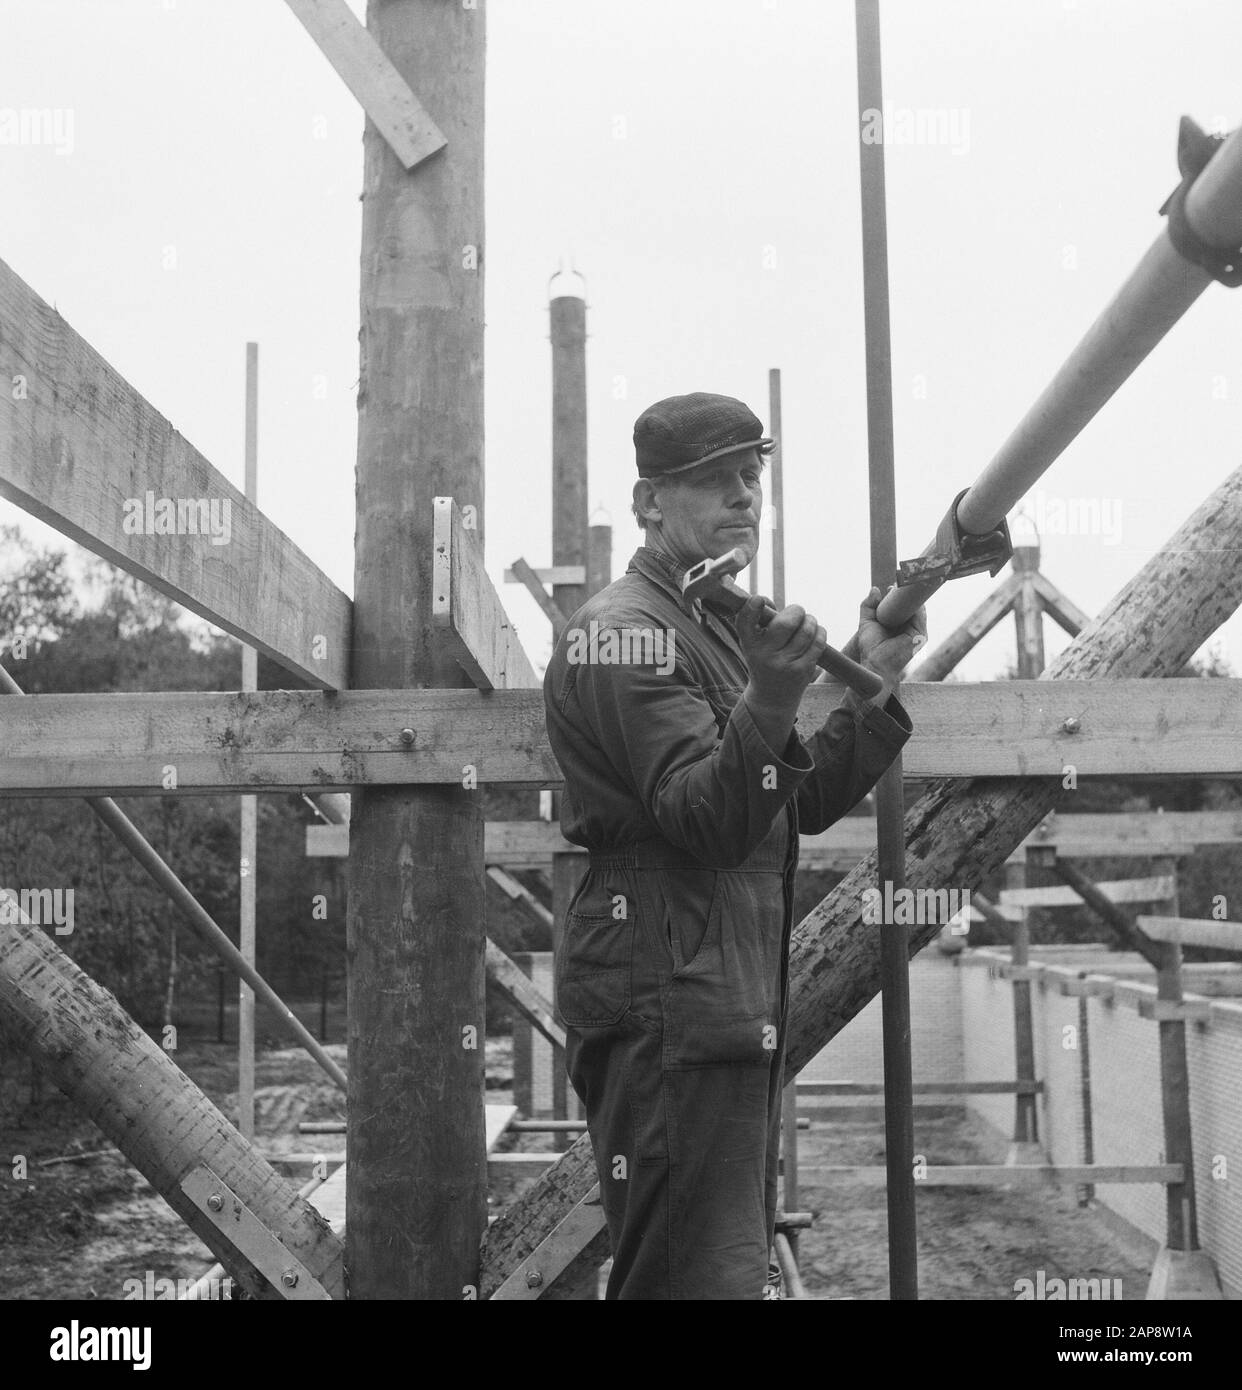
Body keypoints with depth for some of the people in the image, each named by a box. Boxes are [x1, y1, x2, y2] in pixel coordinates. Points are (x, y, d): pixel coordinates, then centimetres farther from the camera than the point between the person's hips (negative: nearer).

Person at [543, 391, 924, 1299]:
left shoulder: (723, 626, 20)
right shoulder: (625, 634, -11)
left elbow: (806, 807, 17)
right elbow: (705, 823, -23)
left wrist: (871, 685, 7)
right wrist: (770, 701, -38)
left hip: (737, 1004, 10)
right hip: (668, 999, -10)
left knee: (739, 1262, 18)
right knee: (700, 1276, -9)